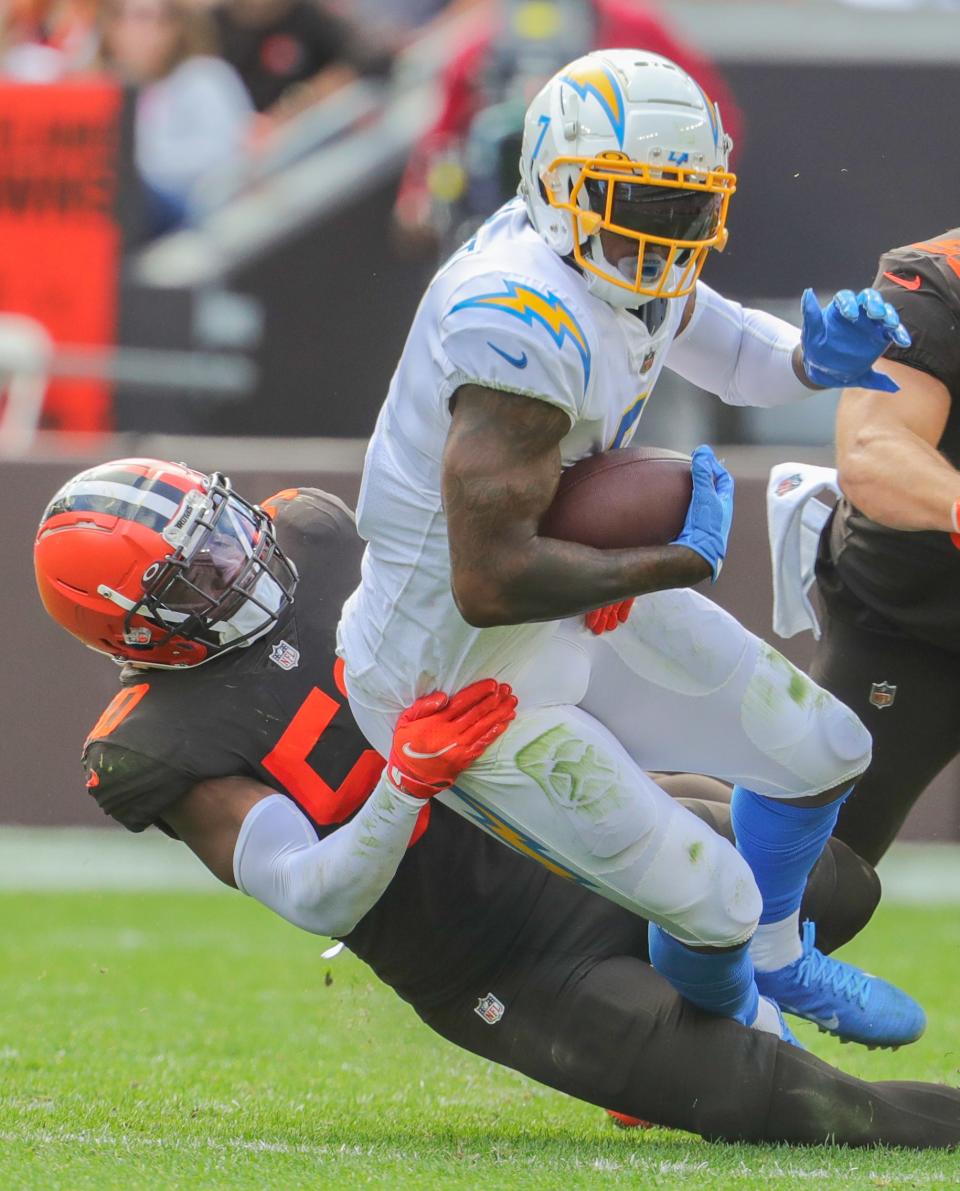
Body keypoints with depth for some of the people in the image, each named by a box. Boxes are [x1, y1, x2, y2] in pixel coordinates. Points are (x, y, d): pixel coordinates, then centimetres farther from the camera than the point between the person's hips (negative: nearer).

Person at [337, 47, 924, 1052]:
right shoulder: (524, 322, -35)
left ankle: (776, 955, 45)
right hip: (466, 679, -10)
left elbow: (724, 348, 17)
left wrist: (813, 356, -7)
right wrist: (678, 563, -26)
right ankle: (731, 1028, 32)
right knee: (707, 903, -4)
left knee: (823, 752, 16)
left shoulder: (623, 265, -6)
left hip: (581, 605, 10)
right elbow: (491, 585, -38)